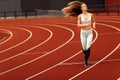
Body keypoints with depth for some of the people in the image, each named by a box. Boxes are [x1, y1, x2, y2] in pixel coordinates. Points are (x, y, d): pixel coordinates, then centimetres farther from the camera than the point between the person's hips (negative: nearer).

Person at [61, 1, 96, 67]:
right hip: (83, 33, 0)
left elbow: (93, 21, 15)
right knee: (84, 48, 7)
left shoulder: (90, 15, -1)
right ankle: (86, 56, 42)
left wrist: (94, 25, -6)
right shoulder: (80, 16, -5)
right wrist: (85, 25, -22)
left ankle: (86, 62, -6)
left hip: (90, 32, 0)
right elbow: (78, 25, -8)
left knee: (88, 47, -15)